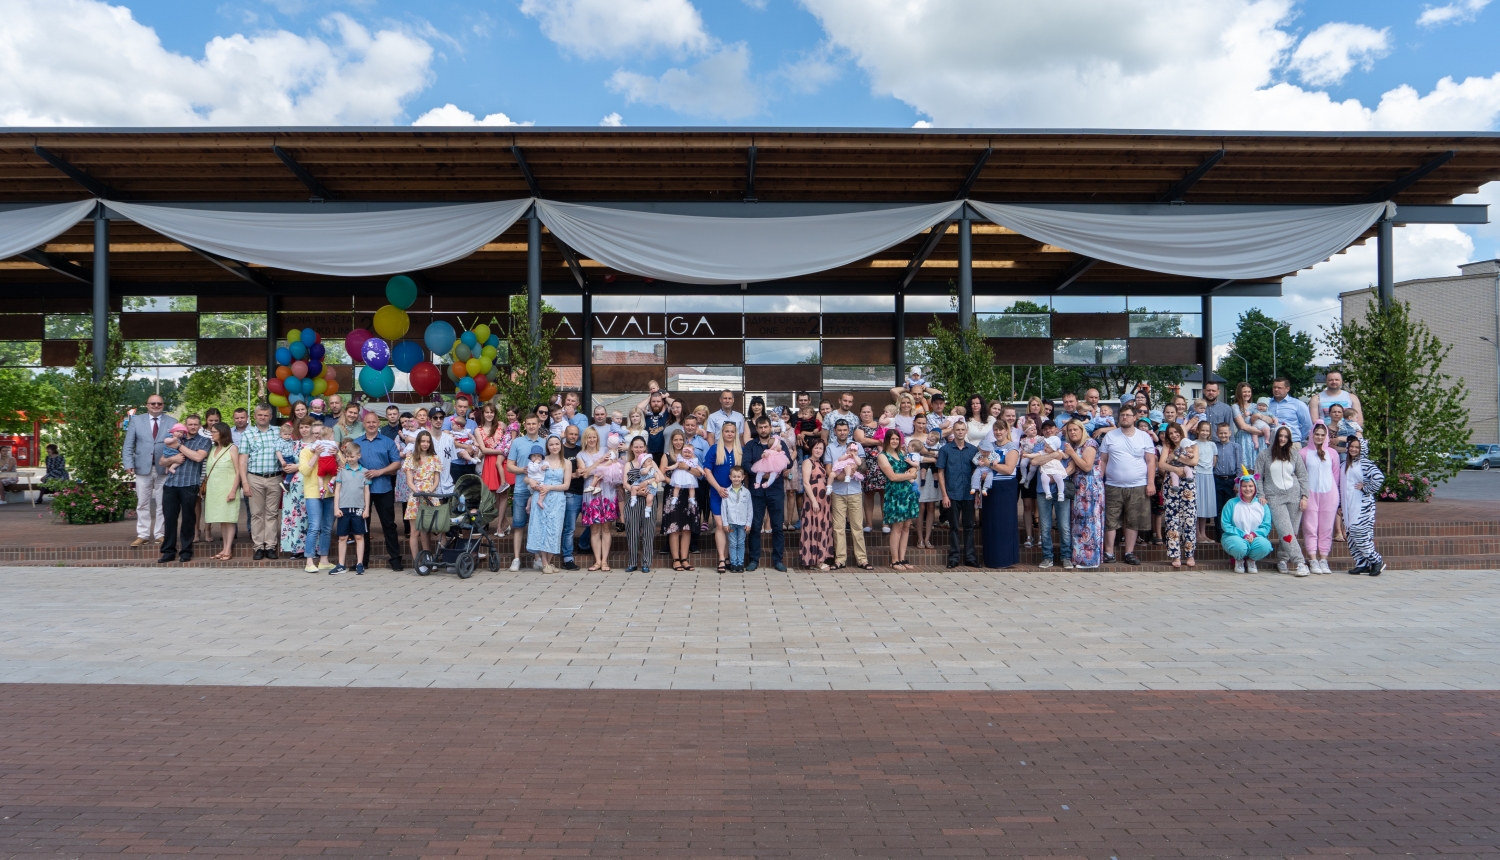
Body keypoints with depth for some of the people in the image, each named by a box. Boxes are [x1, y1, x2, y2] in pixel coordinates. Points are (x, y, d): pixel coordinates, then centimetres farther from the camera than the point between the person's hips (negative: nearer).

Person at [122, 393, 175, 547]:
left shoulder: (172, 422, 5)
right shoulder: (136, 421, 8)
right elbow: (128, 445, 5)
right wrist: (129, 463, -7)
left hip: (164, 468, -1)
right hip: (143, 468, 1)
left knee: (162, 503, 4)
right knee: (143, 503, 5)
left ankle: (160, 534, 10)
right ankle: (142, 535, 10)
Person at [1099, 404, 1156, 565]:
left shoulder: (1144, 437, 6)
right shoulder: (1110, 436, 7)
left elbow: (1151, 461, 4)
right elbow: (1103, 460, 7)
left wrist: (1151, 483, -5)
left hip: (1138, 487, 0)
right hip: (1113, 486, 0)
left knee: (1133, 522, 4)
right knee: (1110, 521, 1)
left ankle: (1129, 553, 13)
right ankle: (1109, 553, 8)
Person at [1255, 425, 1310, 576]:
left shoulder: (1294, 454, 10)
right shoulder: (1264, 454, 5)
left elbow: (1302, 476, 10)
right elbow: (1258, 477, 6)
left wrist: (1304, 496, 2)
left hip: (1294, 496, 2)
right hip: (1274, 497, -2)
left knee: (1293, 531, -1)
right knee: (1285, 531, -13)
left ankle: (1282, 560, 12)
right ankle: (1300, 563, -14)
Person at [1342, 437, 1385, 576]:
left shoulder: (1365, 463, -4)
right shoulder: (1344, 465, 18)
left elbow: (1379, 477, -21)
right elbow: (1341, 486, 23)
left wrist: (1366, 488, -14)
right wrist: (1340, 503, 17)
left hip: (1362, 505, -7)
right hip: (1348, 506, 7)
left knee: (1359, 532, -15)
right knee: (1351, 534, 3)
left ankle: (1377, 561, -3)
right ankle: (1362, 564, 9)